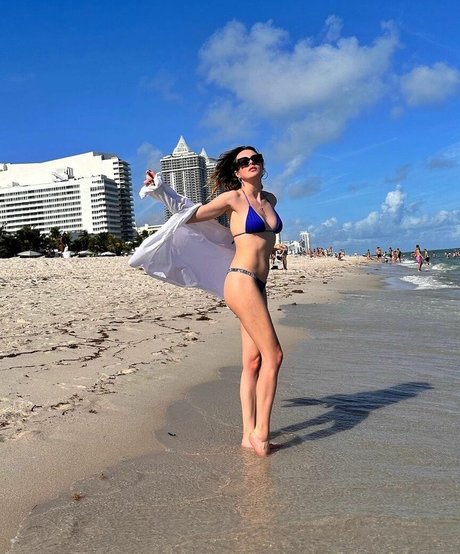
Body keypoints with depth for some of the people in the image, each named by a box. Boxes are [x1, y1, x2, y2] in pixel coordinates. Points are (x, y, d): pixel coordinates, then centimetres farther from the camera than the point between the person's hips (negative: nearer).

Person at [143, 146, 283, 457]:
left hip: (258, 286, 7)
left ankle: (250, 434, 11)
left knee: (253, 361, 6)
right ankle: (261, 432, -1)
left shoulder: (270, 200, 16)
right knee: (273, 354, -9)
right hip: (241, 281, -7)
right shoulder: (233, 198, -2)